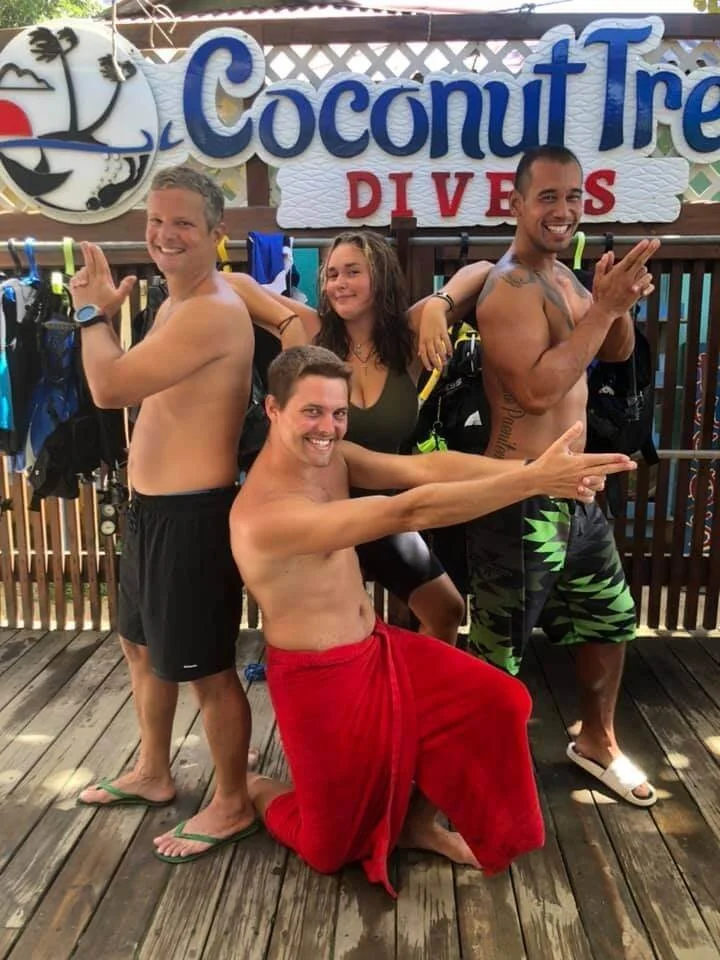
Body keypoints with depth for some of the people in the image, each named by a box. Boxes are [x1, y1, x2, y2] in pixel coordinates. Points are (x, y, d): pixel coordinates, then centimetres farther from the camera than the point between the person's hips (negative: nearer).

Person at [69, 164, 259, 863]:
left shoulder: (214, 312, -21)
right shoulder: (177, 305, 13)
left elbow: (110, 387, -23)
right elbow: (128, 389, 21)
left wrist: (92, 311, -9)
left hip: (194, 515, -11)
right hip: (152, 508, 11)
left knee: (205, 667, 4)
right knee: (141, 644, 25)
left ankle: (231, 805, 28)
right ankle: (153, 773, 47)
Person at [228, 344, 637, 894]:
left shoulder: (331, 456, -4)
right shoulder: (265, 515, -30)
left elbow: (425, 467, -18)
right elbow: (409, 513, -38)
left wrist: (534, 469, -32)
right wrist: (534, 480, -39)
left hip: (376, 647, 7)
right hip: (316, 678, -7)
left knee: (499, 702, -4)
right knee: (332, 847, 9)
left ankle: (417, 821, 18)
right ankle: (252, 790, 39)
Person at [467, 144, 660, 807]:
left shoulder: (562, 274, 13)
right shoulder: (511, 287, -16)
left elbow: (617, 353, 15)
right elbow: (538, 389, -27)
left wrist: (619, 304, -5)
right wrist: (603, 306, -23)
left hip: (574, 491, 10)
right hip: (523, 498, -10)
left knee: (610, 616, 23)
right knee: (499, 645, 3)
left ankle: (597, 742, 44)